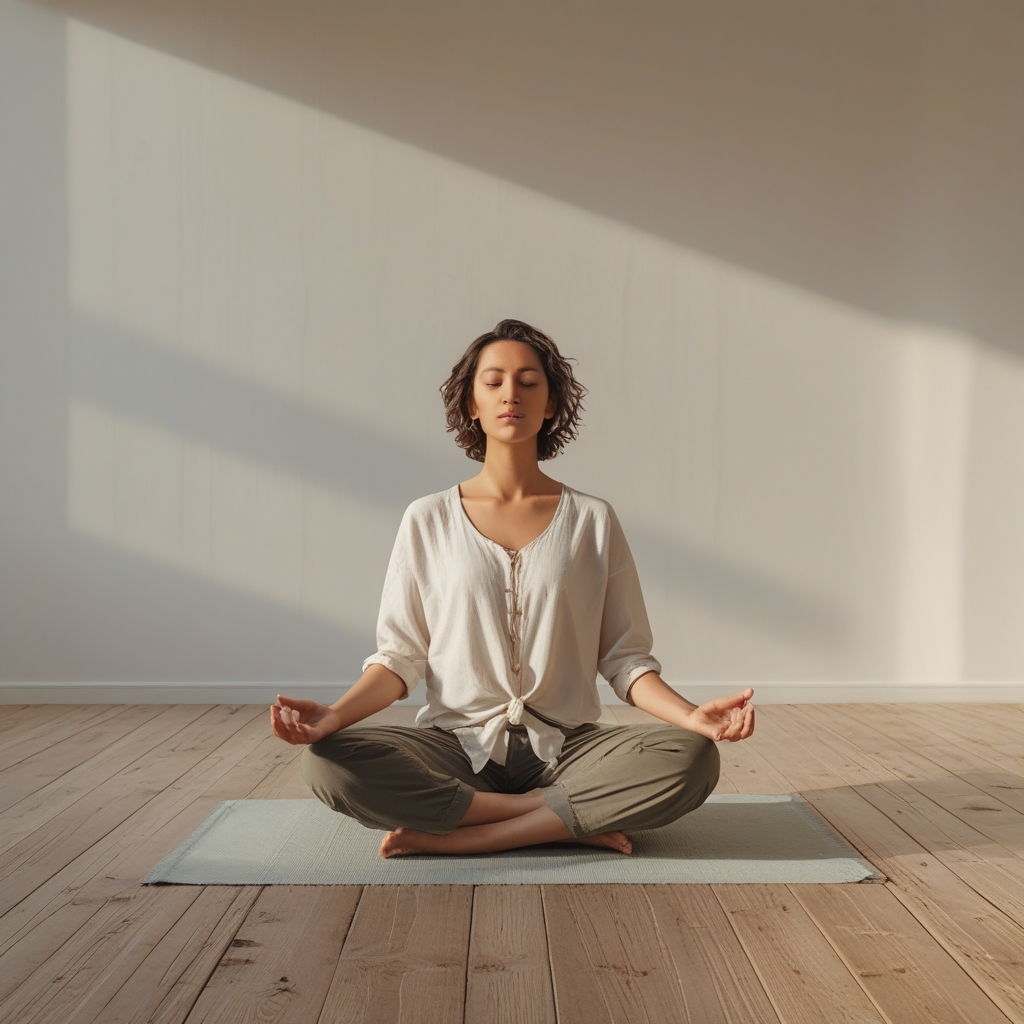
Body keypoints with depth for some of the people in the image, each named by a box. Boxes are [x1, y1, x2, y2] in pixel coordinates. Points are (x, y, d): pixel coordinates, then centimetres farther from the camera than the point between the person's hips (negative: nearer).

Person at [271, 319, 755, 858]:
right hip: (456, 745, 0)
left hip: (565, 747, 0)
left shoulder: (592, 520, 6)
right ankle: (577, 820, -18)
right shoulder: (428, 520, 6)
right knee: (327, 762, -28)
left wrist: (691, 716, -14)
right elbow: (400, 656, 4)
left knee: (691, 759, -28)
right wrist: (335, 714, -15)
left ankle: (451, 837, -20)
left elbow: (623, 657, 4)